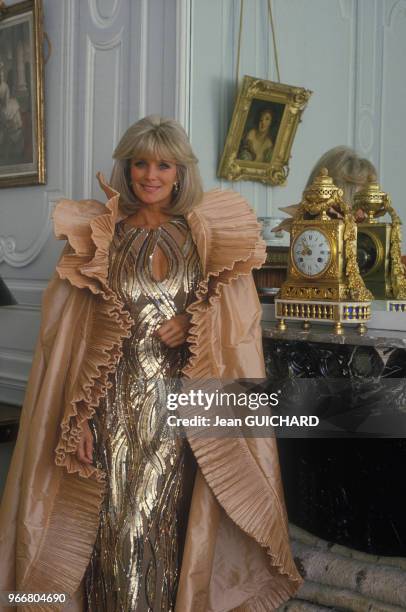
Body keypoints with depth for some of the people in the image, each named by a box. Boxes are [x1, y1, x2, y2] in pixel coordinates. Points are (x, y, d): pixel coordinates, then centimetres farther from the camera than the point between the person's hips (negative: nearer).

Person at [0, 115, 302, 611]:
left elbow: (240, 318, 8)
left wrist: (194, 324, -12)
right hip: (116, 401, -1)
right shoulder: (95, 238, 0)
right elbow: (67, 336, -3)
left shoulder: (208, 237, 5)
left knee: (171, 521, 7)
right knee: (116, 520, 3)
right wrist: (78, 420, -11)